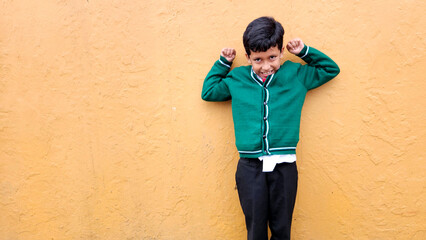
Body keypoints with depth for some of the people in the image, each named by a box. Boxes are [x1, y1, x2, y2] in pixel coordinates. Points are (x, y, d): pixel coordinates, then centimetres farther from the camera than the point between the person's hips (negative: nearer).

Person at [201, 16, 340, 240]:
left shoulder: (296, 74, 6)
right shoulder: (237, 78, 6)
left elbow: (331, 69, 18)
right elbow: (208, 92, 18)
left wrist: (305, 52, 7)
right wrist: (222, 63, 13)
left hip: (284, 165, 0)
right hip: (250, 166, 0)